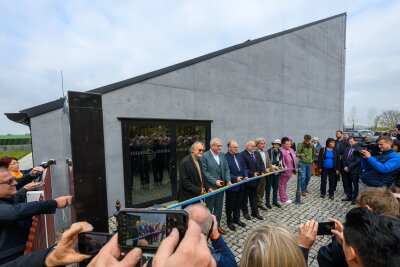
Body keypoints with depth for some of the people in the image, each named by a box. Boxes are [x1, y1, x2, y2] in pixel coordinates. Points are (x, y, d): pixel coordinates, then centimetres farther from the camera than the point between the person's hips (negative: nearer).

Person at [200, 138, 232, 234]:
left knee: (219, 208, 18)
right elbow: (204, 172, -16)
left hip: (221, 186, 6)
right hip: (210, 187, -5)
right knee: (209, 208, 12)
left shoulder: (222, 155, 5)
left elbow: (226, 169, 7)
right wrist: (215, 181, -19)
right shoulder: (205, 156, -14)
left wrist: (228, 181, -5)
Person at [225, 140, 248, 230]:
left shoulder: (239, 155, 5)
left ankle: (236, 219, 41)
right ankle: (229, 221, 32)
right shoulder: (225, 157, -19)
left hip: (241, 184, 7)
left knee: (238, 203, 21)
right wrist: (235, 178, -21)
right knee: (230, 204, 13)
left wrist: (246, 176, -5)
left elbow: (244, 167, 10)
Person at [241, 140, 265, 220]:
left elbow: (261, 164, 10)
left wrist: (262, 172, -6)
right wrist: (252, 173, -21)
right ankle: (245, 212, 29)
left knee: (254, 196, 19)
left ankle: (255, 212, 33)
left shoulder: (257, 154, 7)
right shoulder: (242, 154, -18)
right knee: (245, 197, 12)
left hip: (256, 179, 7)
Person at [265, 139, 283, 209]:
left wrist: (281, 166, -1)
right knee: (268, 187, 4)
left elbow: (281, 161, 16)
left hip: (277, 172, 6)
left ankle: (275, 201, 31)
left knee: (275, 187, 16)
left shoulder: (280, 152, 6)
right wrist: (273, 166, -20)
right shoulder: (269, 151, -13)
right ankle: (267, 202, 16)